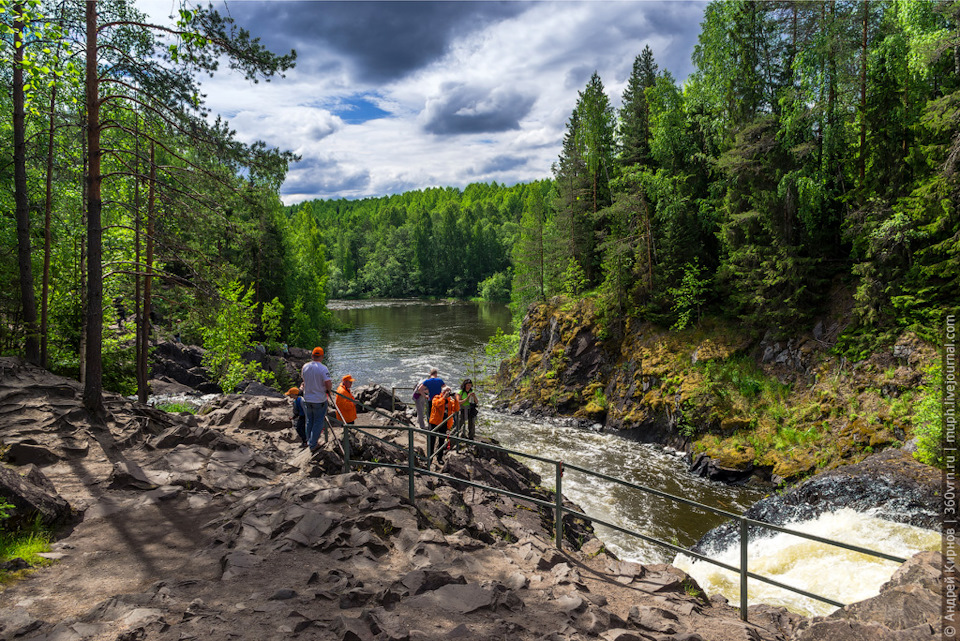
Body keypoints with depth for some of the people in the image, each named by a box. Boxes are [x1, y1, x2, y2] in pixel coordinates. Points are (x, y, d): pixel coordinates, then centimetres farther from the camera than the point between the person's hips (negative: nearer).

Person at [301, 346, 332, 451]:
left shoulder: (305, 367, -3)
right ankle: (313, 445, 10)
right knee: (318, 422, 7)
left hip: (307, 398, 5)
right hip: (319, 400, -5)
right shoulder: (323, 368, -20)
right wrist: (329, 390, -2)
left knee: (309, 421, 22)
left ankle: (309, 440, 35)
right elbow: (328, 385, -23)